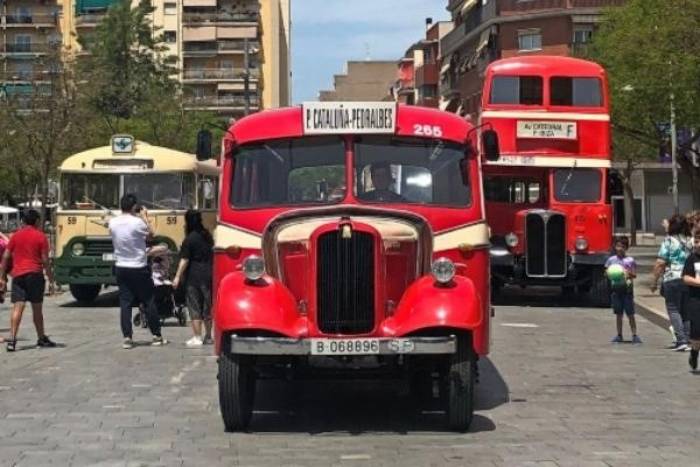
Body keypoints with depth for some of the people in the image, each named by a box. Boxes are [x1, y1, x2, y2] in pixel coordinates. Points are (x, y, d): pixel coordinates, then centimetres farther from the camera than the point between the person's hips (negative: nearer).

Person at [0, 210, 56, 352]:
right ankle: (41, 338, 22)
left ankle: (12, 339, -18)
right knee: (37, 308, 9)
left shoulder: (16, 236, 9)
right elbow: (45, 261, -3)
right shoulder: (40, 237, 0)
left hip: (18, 275, 2)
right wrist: (51, 281, 1)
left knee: (17, 307, -5)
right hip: (35, 275, -2)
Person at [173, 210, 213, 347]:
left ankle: (197, 338, -3)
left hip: (193, 276, -7)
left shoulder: (190, 239, -12)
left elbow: (184, 260, -15)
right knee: (207, 306, 13)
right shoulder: (207, 236, 10)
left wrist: (178, 277, -13)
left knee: (194, 307, -2)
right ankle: (208, 336, 20)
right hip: (207, 275, 7)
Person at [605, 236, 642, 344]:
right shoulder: (611, 260, 6)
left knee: (630, 314, -2)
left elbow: (634, 275, 2)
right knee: (618, 314, 7)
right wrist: (611, 275, -14)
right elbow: (607, 273, 8)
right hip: (615, 288, 2)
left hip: (627, 288, -2)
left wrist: (629, 274, -18)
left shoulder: (630, 260, 1)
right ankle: (619, 335, 14)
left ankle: (634, 335, 2)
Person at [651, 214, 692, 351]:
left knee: (673, 310, 0)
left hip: (672, 280, -5)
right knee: (685, 311, 13)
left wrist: (654, 281, -5)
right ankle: (686, 339, 12)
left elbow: (660, 263, -10)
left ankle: (682, 340, -11)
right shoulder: (691, 242, 10)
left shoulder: (669, 241, -6)